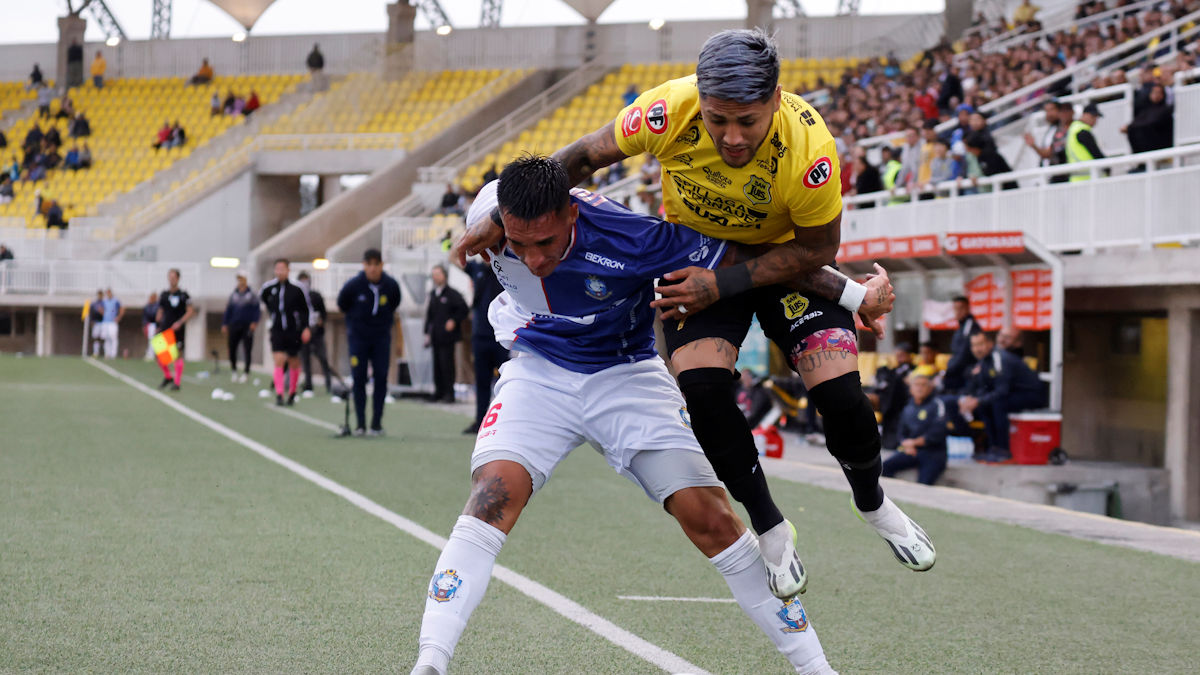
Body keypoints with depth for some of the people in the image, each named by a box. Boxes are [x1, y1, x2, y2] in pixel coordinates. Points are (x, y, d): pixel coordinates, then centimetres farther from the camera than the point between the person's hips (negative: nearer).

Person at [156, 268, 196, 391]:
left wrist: (180, 322, -16)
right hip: (165, 329, 4)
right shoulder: (164, 295, 10)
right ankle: (167, 377, 18)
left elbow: (190, 312, -5)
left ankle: (177, 382, 2)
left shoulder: (183, 295, -3)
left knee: (178, 355, -5)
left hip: (178, 330, -4)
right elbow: (160, 312, 17)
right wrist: (157, 326, 11)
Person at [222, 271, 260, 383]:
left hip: (247, 326, -3)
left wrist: (255, 322, -13)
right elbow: (228, 310, 14)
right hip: (234, 326, 3)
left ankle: (246, 372, 4)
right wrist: (224, 324, 8)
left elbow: (257, 309, -1)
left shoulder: (252, 295, 1)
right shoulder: (233, 295, 11)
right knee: (232, 348, 0)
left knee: (247, 350, -3)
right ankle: (233, 370, 15)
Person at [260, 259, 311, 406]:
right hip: (277, 332, 1)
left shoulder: (296, 289, -7)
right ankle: (279, 395, -17)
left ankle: (292, 394, 26)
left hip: (293, 332, -1)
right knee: (279, 362, -12)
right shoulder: (269, 287, 1)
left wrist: (306, 328, -9)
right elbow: (262, 295, 24)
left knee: (294, 364, 9)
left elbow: (306, 309, -1)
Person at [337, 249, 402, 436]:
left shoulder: (391, 285, -7)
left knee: (381, 378, -4)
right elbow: (341, 306, 5)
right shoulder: (353, 285, -12)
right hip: (358, 337, -1)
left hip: (381, 338, 1)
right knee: (359, 379, -4)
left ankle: (377, 423, 3)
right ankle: (360, 424, 2)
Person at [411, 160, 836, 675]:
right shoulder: (487, 213, -21)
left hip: (626, 376, -2)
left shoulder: (629, 239, -32)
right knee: (495, 494, -24)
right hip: (539, 375, 2)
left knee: (711, 520, -10)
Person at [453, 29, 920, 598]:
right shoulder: (669, 110, -32)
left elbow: (815, 248, -19)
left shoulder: (809, 150, -35)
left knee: (840, 392, -15)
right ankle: (770, 529, 1)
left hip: (783, 258, -1)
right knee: (702, 386, -22)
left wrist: (724, 284, -28)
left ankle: (873, 505, 20)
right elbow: (583, 157, -13)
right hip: (694, 253, 1)